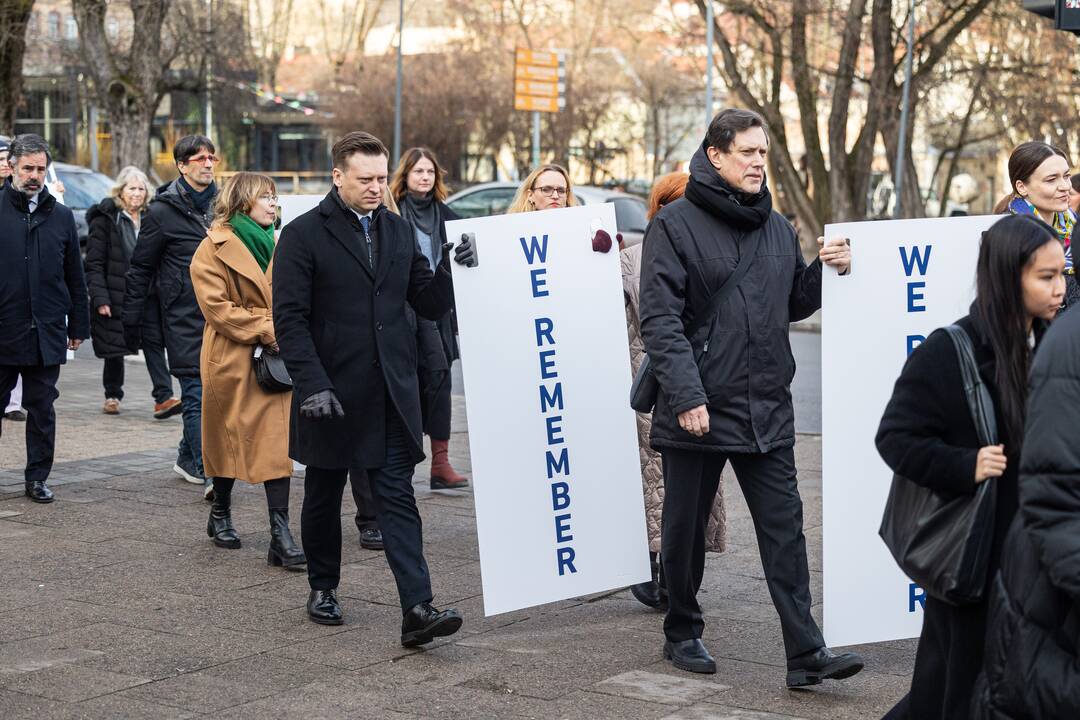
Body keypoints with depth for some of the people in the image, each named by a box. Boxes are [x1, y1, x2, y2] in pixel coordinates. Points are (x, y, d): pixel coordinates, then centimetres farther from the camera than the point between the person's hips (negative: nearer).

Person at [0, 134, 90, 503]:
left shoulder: (61, 216, 9)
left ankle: (37, 478, 15)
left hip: (47, 333, 2)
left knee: (42, 409, 7)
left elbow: (75, 277, 13)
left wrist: (78, 326, 10)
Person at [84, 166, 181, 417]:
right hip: (115, 296, -3)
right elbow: (94, 264, -6)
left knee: (154, 342, -8)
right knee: (115, 349, 7)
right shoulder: (105, 219, -3)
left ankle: (163, 398, -14)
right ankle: (112, 396, 26)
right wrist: (100, 299, -14)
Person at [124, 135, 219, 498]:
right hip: (185, 318, -5)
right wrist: (131, 322, -1)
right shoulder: (163, 211, -3)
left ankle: (187, 458, 26)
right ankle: (207, 473, -11)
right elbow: (140, 269, 1)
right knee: (197, 394, -9)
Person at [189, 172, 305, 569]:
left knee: (277, 442, -5)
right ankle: (220, 514, 32)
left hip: (275, 358, 4)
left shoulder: (278, 246, 13)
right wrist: (266, 330, -17)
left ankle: (281, 536, -6)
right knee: (228, 436, 9)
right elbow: (217, 306, -13)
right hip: (232, 358, -4)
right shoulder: (215, 249, -6)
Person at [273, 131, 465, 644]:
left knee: (397, 496, -3)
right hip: (331, 394, -3)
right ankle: (322, 588, 31)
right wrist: (312, 384, -20)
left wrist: (449, 268, -9)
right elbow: (289, 318, -11)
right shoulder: (304, 235, -5)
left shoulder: (399, 232, 10)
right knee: (323, 495, 13)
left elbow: (430, 306, 10)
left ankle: (417, 609, -10)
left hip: (391, 393, 3)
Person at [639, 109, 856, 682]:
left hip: (767, 410, 4)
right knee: (685, 529, 10)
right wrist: (686, 396, -21)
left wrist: (826, 271, 2)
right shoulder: (676, 224, -6)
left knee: (784, 529, 0)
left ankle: (806, 653, 1)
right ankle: (682, 633, 28)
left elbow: (793, 305, 22)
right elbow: (659, 318, -13)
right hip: (698, 411, -4)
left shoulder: (776, 227, 13)